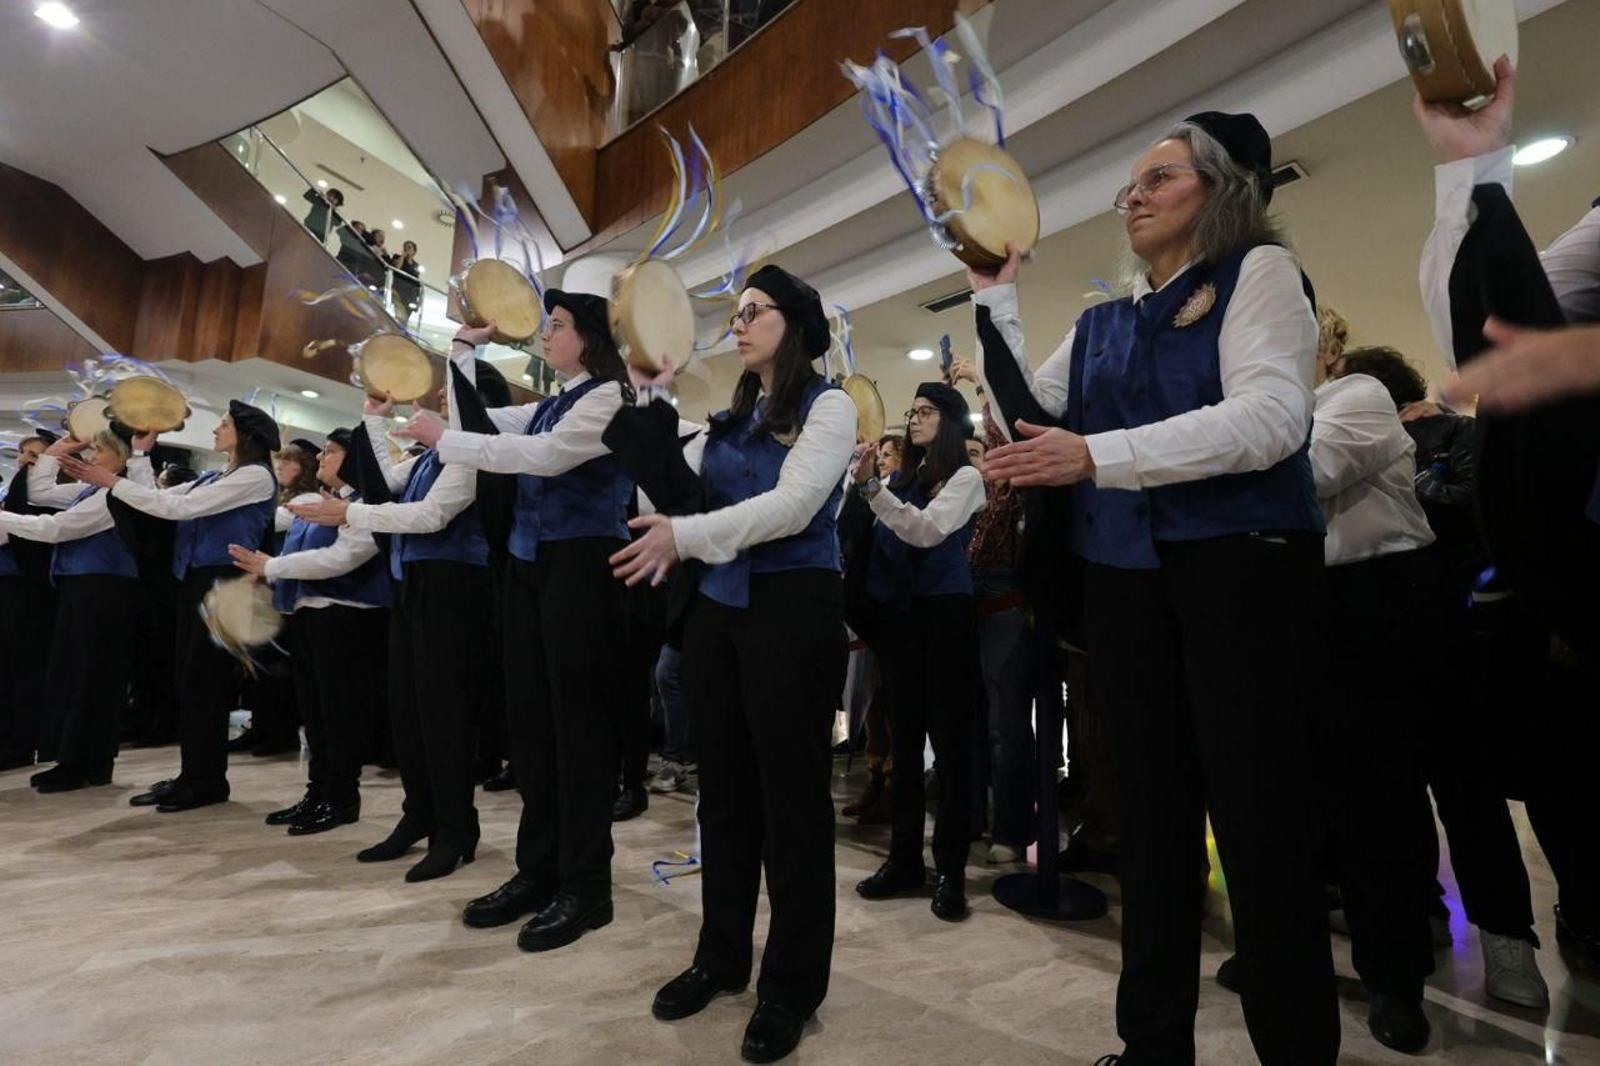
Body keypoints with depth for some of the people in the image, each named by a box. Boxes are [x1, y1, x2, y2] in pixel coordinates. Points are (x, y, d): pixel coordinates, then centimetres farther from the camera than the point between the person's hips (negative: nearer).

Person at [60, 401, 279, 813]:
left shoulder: (255, 476, -11)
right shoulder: (215, 477, 18)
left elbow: (181, 508, -16)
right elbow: (160, 499, 16)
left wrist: (113, 483, -11)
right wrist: (140, 449, 15)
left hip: (223, 582, -9)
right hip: (196, 578, 9)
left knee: (205, 678, -5)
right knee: (190, 677, 10)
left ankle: (208, 780, 5)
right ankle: (192, 774, 17)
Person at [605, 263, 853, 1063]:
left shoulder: (828, 406, -3)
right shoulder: (730, 418, 16)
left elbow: (791, 506, -18)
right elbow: (677, 489, 10)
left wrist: (687, 535, -28)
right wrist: (648, 408, 1)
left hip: (792, 611, -6)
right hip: (716, 610, 7)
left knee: (790, 789, 3)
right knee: (724, 784, 14)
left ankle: (793, 981, 20)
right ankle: (722, 954, 32)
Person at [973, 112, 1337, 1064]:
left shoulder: (1260, 272, 0)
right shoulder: (1102, 324, 18)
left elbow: (1270, 417, -16)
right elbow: (1031, 418, 9)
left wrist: (1096, 456, -25)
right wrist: (995, 298, 8)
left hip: (1241, 562, -5)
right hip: (1126, 576, 6)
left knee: (1258, 808, -2)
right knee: (1151, 804, 11)